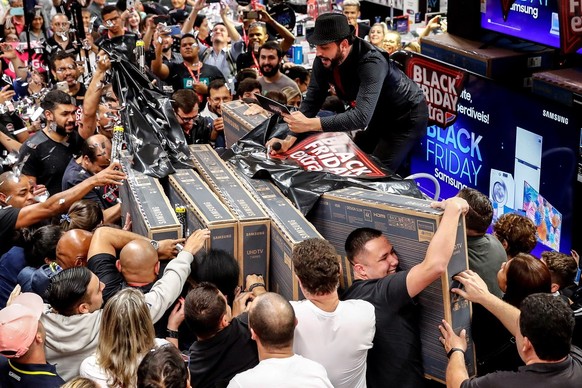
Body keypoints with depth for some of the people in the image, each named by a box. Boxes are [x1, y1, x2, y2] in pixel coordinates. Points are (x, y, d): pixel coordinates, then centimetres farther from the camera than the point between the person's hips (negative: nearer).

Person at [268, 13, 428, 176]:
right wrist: (290, 139, -23)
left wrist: (310, 124, -49)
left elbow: (361, 117, -46)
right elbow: (312, 101, -11)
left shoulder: (371, 63, -37)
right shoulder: (323, 61, -16)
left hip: (407, 116, -7)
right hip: (380, 116, 7)